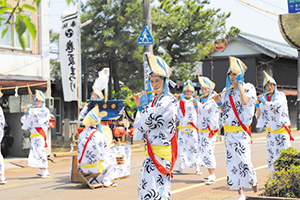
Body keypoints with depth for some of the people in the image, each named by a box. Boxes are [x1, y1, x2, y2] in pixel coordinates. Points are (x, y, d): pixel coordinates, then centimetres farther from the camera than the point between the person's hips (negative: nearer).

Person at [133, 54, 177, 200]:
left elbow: (148, 123, -16)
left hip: (160, 151, -10)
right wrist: (140, 107, 13)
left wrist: (145, 105, -2)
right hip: (152, 151, 10)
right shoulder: (155, 100, 15)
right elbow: (141, 125, 20)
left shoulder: (168, 101, -13)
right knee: (145, 187, 14)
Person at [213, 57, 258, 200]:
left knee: (244, 160, -15)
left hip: (241, 131, -5)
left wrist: (239, 83, -14)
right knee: (231, 161, 4)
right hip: (228, 131, 5)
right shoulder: (226, 90, 14)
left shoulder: (248, 87, -1)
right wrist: (219, 103, -2)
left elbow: (245, 101, -21)